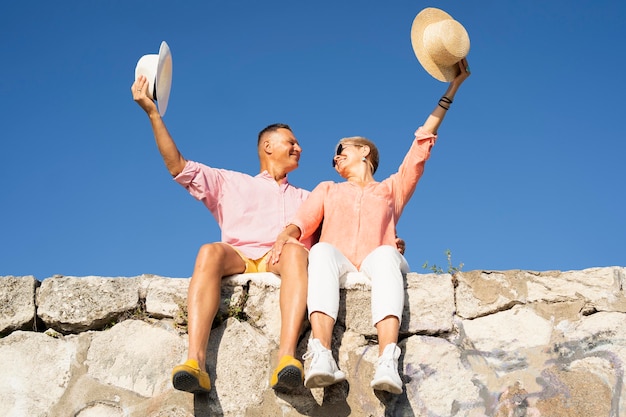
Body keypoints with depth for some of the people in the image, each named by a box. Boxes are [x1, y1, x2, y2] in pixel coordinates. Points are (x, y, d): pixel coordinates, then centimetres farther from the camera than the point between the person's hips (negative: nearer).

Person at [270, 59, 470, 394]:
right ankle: (321, 357, -56)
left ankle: (387, 362, -57)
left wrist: (452, 88, 23)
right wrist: (285, 237, -11)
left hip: (375, 264, 0)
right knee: (322, 251, -35)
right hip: (336, 262, 1)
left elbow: (423, 142, 25)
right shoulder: (328, 190, 34)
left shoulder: (392, 188, 31)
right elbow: (303, 220, 13)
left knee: (386, 254, -36)